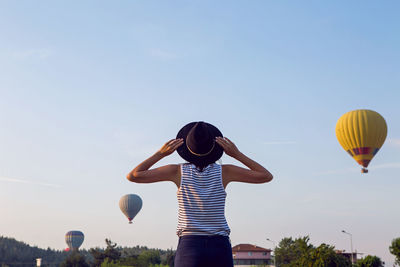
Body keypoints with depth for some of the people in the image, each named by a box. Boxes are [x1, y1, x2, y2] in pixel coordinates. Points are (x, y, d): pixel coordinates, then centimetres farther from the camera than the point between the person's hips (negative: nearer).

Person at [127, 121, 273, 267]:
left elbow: (133, 176, 1)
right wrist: (237, 154, 6)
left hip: (188, 248, 0)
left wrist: (160, 153, 5)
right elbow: (266, 176, 7)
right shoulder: (224, 172, -3)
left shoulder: (178, 171, -4)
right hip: (220, 248, 1)